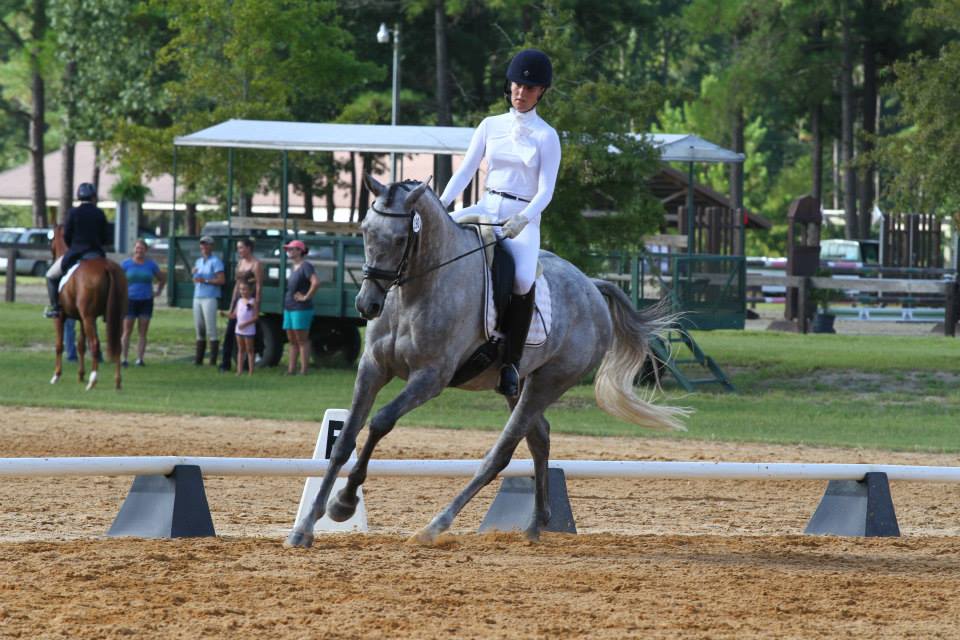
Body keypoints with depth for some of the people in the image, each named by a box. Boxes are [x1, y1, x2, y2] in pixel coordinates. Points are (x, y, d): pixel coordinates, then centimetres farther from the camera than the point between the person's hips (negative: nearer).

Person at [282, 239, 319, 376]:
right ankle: (291, 370, 13)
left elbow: (316, 282, -26)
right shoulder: (293, 268, 16)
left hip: (301, 308, -10)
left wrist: (306, 297, -19)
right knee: (292, 341, 10)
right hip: (289, 308, 10)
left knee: (302, 340, -8)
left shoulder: (305, 266, -12)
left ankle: (303, 370, -7)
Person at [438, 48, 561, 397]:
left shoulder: (546, 137, 3)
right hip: (485, 210, 3)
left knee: (523, 279, -32)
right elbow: (464, 172, 8)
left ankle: (511, 362, -23)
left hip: (523, 219, -3)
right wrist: (440, 204, -9)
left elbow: (545, 191, -6)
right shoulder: (490, 126, 12)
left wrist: (524, 219, -25)